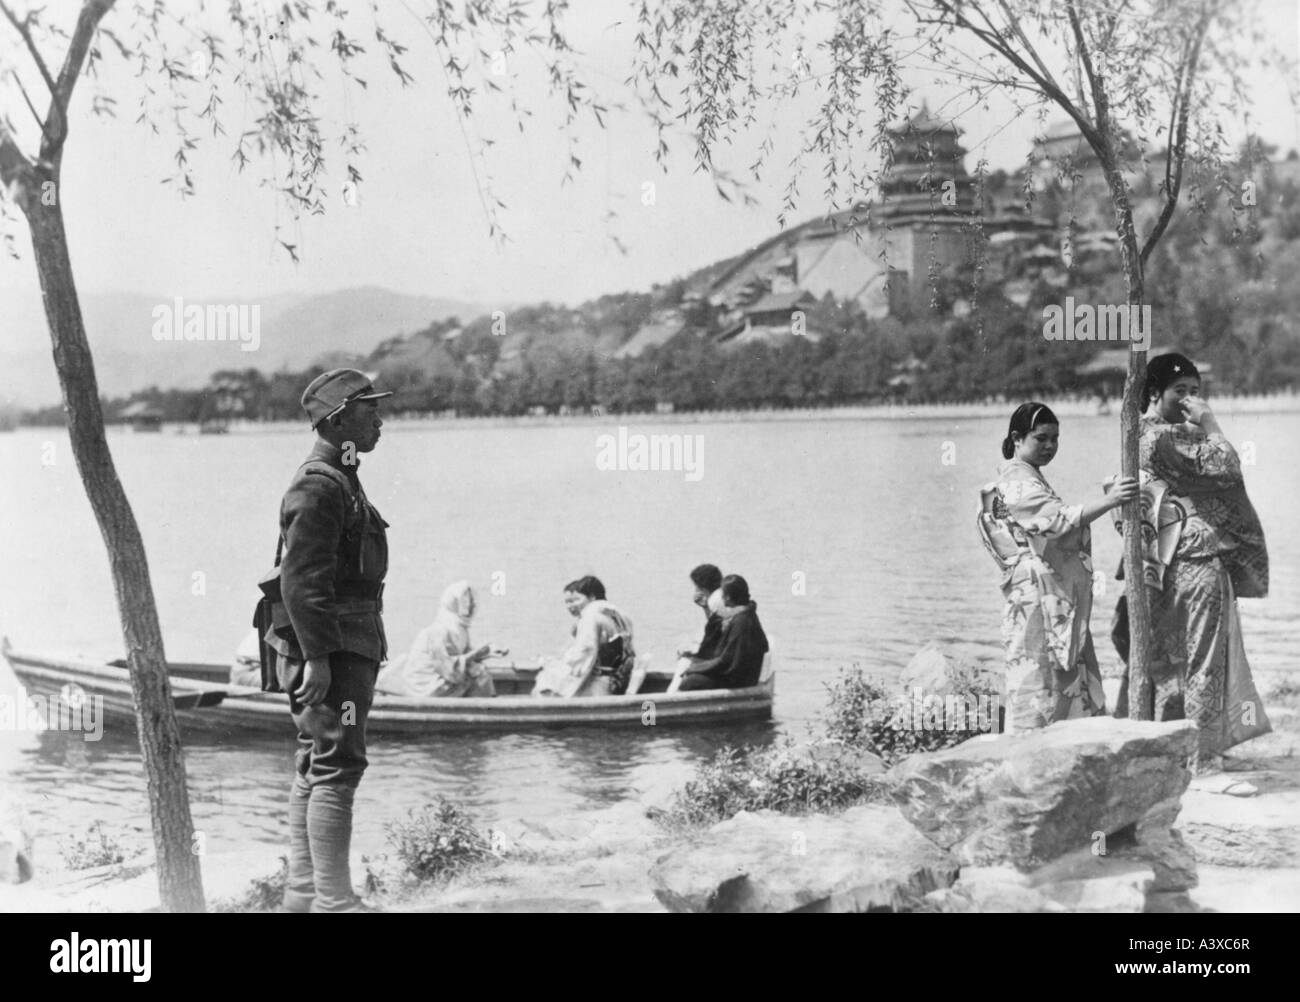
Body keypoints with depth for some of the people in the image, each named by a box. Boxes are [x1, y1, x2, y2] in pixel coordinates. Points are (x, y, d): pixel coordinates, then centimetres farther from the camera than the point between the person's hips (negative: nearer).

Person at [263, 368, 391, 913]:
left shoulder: (340, 481, 19)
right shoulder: (319, 485, -15)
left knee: (314, 769, 13)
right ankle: (333, 899, -9)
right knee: (337, 766, -10)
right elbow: (301, 578, -22)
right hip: (330, 647, -11)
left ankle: (302, 892, 19)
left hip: (343, 647, 11)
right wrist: (318, 657, -25)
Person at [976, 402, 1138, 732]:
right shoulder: (1017, 482, -11)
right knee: (1038, 680, -10)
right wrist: (1108, 501, -35)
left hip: (1060, 602, 10)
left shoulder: (1031, 479, 21)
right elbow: (1059, 519, -26)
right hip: (1038, 596, -10)